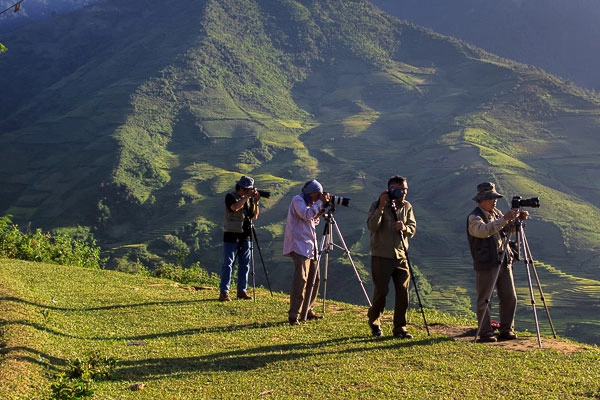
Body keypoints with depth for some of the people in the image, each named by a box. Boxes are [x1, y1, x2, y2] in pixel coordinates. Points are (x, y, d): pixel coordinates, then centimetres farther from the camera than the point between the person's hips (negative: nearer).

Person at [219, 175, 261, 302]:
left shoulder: (249, 199, 11)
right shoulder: (230, 196, -5)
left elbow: (254, 216, 9)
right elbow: (235, 207, -25)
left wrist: (256, 202, -3)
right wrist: (247, 196, -20)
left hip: (245, 236, 6)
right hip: (232, 235, -6)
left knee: (244, 264, 7)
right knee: (228, 263, -5)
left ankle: (242, 291, 13)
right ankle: (224, 292, -5)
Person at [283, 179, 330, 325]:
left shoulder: (310, 203, 18)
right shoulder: (298, 200, -8)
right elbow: (307, 215, -22)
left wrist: (322, 210, 4)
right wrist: (320, 202, -16)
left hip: (310, 245, 10)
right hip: (299, 245, -10)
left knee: (313, 279, 11)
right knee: (300, 279, -17)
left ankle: (307, 311, 22)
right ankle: (293, 315, -17)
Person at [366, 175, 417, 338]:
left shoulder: (407, 207, 9)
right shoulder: (377, 205, -4)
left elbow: (413, 228, 3)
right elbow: (372, 226, -17)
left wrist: (404, 228, -19)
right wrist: (381, 207, -24)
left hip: (401, 256, 4)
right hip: (381, 256, -4)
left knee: (403, 293, 1)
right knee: (381, 291, 1)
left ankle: (400, 328, 10)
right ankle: (374, 322, 25)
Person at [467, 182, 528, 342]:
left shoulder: (496, 213, 13)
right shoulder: (474, 217, -12)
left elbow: (509, 229, 19)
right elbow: (483, 230, -32)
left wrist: (519, 219, -1)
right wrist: (505, 219, -38)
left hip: (504, 262, 8)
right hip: (486, 264, -7)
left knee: (509, 297, 10)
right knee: (484, 300, -1)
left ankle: (507, 329, 21)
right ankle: (485, 333, 7)